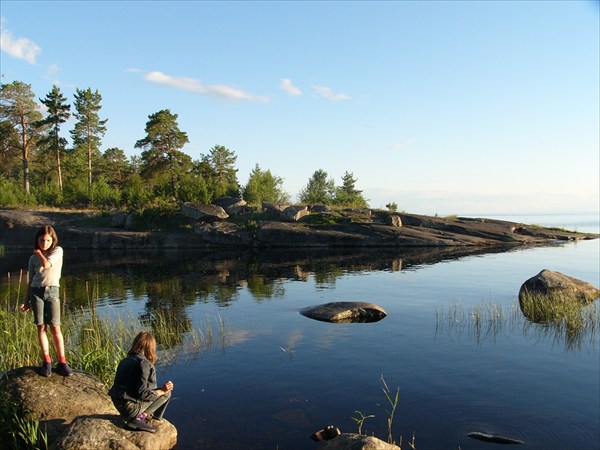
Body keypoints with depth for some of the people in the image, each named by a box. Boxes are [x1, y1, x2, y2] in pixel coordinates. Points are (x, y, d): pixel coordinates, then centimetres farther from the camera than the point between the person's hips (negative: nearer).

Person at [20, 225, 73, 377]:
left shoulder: (58, 251, 3)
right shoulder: (33, 258, 11)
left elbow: (46, 264, -13)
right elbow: (30, 280, 14)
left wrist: (39, 252, 4)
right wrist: (27, 300, 14)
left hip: (52, 292, -2)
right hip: (36, 292, 2)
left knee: (55, 327, -6)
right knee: (41, 327, 1)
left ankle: (62, 362, -3)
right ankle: (47, 361, 7)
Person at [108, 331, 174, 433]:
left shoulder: (125, 361, 9)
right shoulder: (144, 363, -17)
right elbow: (142, 393, -20)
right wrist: (161, 390, -7)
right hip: (130, 406, -9)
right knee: (166, 393, 2)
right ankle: (141, 417, -7)